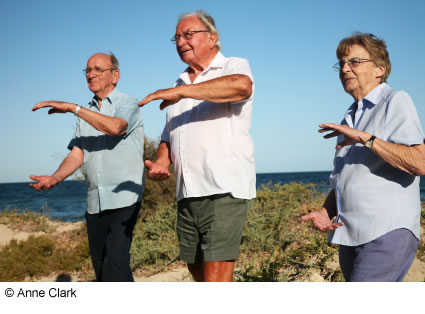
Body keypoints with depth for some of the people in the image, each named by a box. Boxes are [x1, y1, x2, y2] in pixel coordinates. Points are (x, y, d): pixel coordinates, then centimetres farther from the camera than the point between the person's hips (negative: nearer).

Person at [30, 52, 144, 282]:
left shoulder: (128, 104, -1)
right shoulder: (86, 114, 17)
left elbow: (115, 127, -24)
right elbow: (77, 155, 8)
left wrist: (72, 107, -20)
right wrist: (55, 178, -11)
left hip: (124, 199, -6)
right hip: (95, 202, 6)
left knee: (115, 264, -18)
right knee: (100, 267, 9)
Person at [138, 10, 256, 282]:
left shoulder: (234, 67, 1)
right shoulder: (181, 84, 22)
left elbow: (242, 86, -25)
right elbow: (169, 137, 25)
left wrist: (181, 91, -21)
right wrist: (161, 163, 3)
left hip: (224, 190, -7)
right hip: (187, 195, 8)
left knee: (216, 278, -12)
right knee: (198, 273, 14)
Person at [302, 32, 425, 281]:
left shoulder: (395, 102, -2)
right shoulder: (350, 119, 22)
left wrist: (365, 138, -19)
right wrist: (326, 212, 6)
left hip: (388, 233, -8)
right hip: (350, 237, 8)